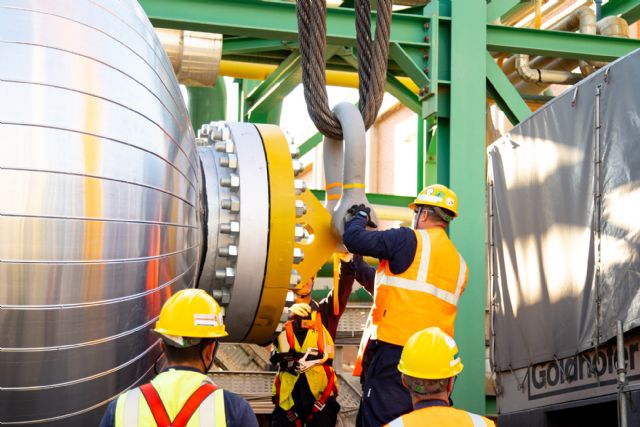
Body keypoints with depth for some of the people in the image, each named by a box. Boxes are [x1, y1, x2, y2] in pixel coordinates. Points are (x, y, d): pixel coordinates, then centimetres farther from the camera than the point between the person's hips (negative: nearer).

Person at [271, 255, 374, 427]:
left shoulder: (325, 311, 12)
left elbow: (343, 287, -5)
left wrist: (347, 259, -23)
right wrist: (286, 314, -25)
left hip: (320, 394, 1)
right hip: (288, 395, 0)